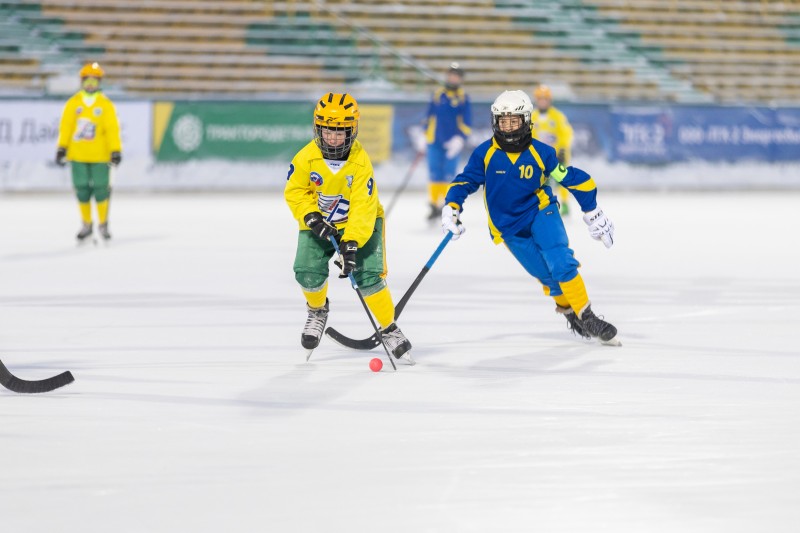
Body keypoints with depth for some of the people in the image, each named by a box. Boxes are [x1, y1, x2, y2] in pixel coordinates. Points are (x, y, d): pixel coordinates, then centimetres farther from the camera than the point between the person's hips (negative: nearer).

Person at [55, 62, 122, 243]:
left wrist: (116, 151, -8)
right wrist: (61, 148, -2)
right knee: (82, 189, 4)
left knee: (101, 189, -1)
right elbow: (65, 126, 3)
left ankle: (103, 224, 13)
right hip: (78, 154, 1)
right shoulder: (73, 103, 4)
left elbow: (112, 129, -2)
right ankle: (86, 225, 16)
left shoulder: (106, 104, 1)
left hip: (100, 155, -1)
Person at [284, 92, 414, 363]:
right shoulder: (307, 158, -19)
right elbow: (295, 191, -6)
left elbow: (363, 208, -28)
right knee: (308, 272, -16)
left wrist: (351, 244, -36)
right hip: (319, 222, 2)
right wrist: (312, 218, -20)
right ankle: (318, 309, 18)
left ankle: (389, 329, 3)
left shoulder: (361, 163, -25)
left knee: (368, 276, -17)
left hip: (362, 221, -2)